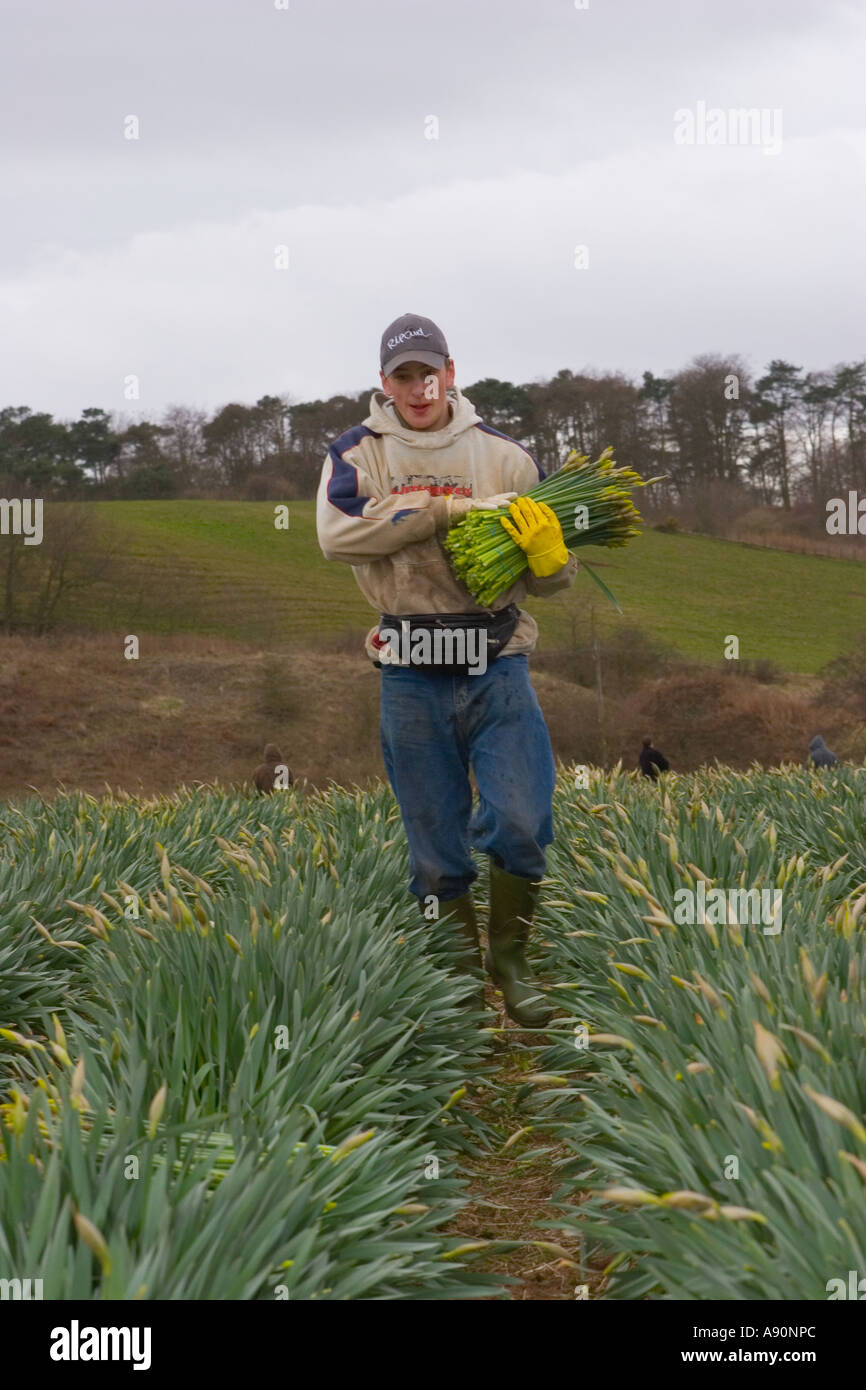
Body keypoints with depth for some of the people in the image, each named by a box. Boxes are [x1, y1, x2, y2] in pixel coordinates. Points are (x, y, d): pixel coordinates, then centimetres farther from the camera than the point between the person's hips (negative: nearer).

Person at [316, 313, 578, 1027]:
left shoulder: (503, 455, 6)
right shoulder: (360, 452, 4)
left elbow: (548, 580, 9)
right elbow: (338, 532, -17)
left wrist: (546, 550, -16)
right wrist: (451, 511, -18)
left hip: (497, 666, 0)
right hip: (411, 679, 0)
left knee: (519, 824, -11)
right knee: (436, 851, 9)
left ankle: (509, 956, 15)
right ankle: (461, 966, 29)